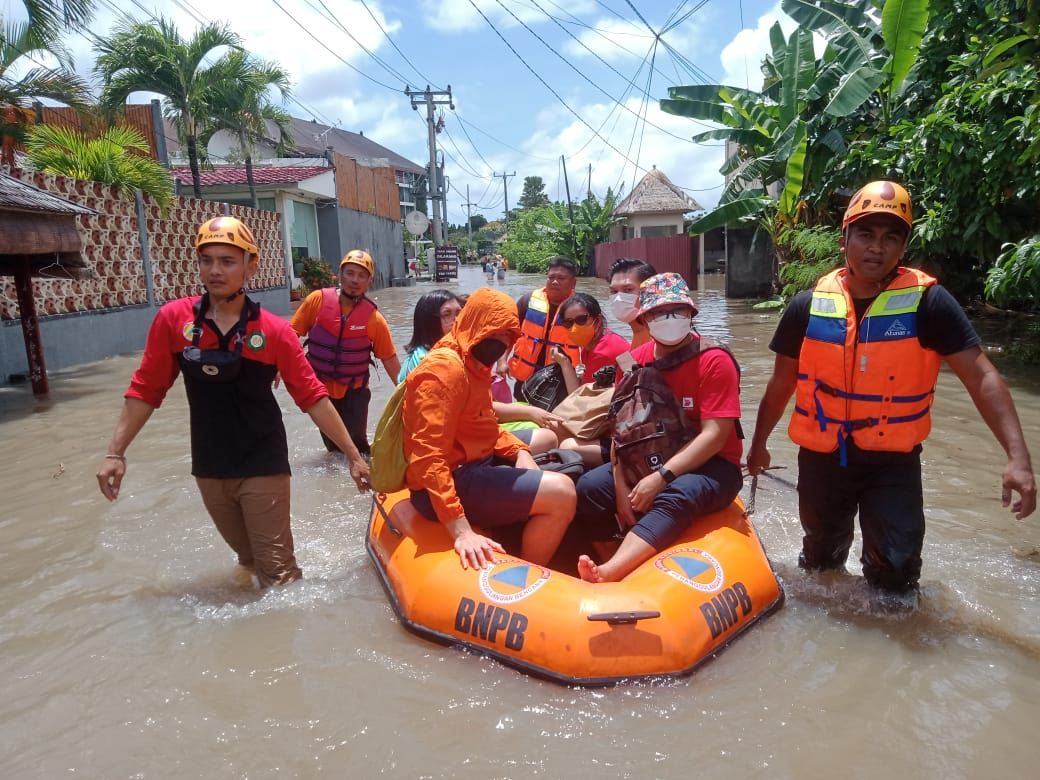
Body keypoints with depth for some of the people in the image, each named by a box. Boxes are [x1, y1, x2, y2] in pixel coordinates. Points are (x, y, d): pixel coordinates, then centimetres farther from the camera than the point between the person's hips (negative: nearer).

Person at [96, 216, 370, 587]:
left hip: (264, 467, -3)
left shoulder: (275, 331, -12)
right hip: (208, 469, 3)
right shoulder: (173, 319, -6)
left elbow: (314, 398, -9)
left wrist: (353, 455, -8)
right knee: (248, 560, 23)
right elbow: (145, 391, 1)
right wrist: (115, 452, -3)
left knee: (278, 573, 0)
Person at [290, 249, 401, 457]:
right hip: (319, 387, 2)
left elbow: (390, 359, -8)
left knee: (356, 442, -3)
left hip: (354, 390, -1)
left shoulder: (374, 318, -14)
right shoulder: (317, 300, -14)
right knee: (332, 443, 17)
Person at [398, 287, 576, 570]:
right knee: (560, 493, -21)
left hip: (474, 464, 11)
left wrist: (520, 452, -3)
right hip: (450, 481, -11)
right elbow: (429, 458, -29)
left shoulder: (474, 364, 11)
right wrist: (461, 530, -36)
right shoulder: (444, 369, -21)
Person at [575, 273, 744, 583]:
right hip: (647, 461, 5)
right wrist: (621, 486, -14)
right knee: (589, 487, -18)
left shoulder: (714, 361, -12)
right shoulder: (634, 361, 3)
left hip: (710, 467, -5)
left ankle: (608, 573, -54)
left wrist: (660, 478, -27)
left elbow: (714, 435, -19)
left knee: (675, 496, -38)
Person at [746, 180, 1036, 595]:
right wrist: (759, 445, 14)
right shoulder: (808, 306, -6)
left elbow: (980, 377, -13)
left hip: (893, 462, -2)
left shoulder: (928, 302, -12)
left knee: (895, 574, 0)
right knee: (820, 560, 21)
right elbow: (782, 384, 5)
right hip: (821, 459, 2)